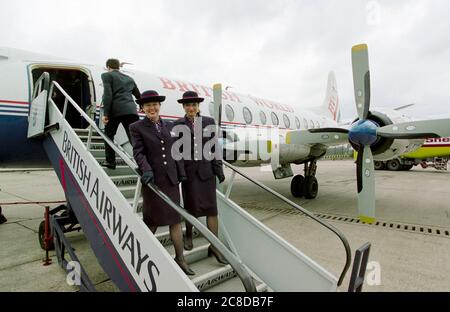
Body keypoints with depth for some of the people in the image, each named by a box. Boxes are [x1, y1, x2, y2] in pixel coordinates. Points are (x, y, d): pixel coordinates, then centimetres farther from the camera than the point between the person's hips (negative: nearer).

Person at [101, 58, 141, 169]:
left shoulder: (107, 75, 10)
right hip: (131, 110, 3)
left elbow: (107, 94, -6)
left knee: (109, 135, 18)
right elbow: (139, 96, 31)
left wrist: (105, 113, -8)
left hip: (115, 110, -3)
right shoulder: (129, 79, 24)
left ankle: (110, 162, 21)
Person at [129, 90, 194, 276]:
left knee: (176, 218, 7)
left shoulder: (170, 126, 13)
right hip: (152, 179, -4)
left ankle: (180, 258, 18)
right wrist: (146, 170, -26)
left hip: (171, 179, 4)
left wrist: (181, 172, 11)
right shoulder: (137, 128, 0)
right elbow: (138, 152, -11)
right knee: (152, 220, 9)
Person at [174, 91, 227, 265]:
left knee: (211, 207, 1)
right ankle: (189, 235, 36)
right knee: (191, 206, 9)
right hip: (188, 170, -1)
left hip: (206, 169, 1)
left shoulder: (208, 122, 6)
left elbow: (214, 147, 5)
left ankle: (214, 246, 10)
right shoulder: (178, 124, 1)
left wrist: (218, 169, 1)